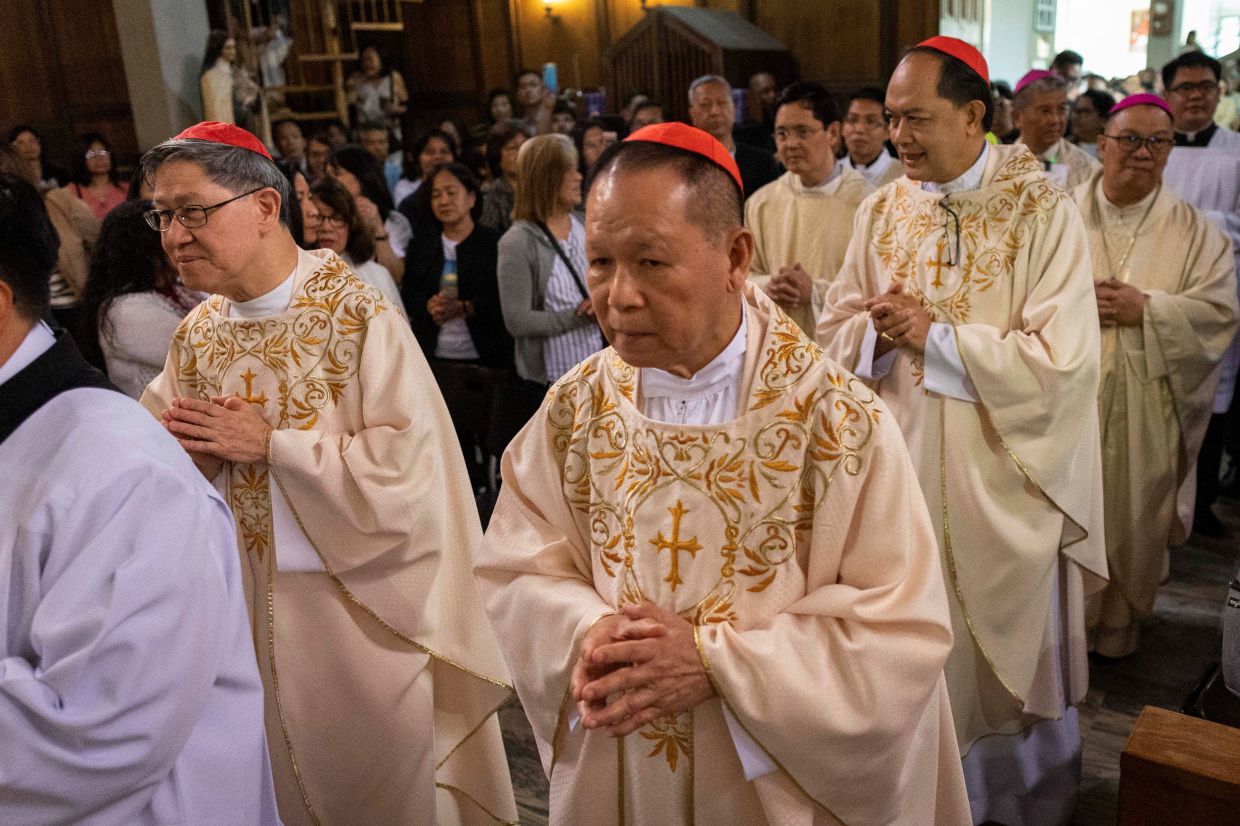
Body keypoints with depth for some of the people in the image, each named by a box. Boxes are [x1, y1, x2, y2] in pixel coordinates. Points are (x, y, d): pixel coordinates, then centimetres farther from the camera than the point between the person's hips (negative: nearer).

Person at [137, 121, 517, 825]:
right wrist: (190, 453, -14)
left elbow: (407, 469, -23)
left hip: (364, 606, -5)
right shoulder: (196, 335, 2)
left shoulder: (358, 314, -17)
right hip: (252, 609, 5)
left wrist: (268, 442, -19)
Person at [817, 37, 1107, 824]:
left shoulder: (1044, 211, -11)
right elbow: (837, 328, 5)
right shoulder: (884, 208, 3)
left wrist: (935, 335, -19)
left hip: (1003, 475, -3)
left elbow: (1061, 359, -18)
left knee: (1010, 645, 14)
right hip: (905, 464, 3)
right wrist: (878, 330, -16)